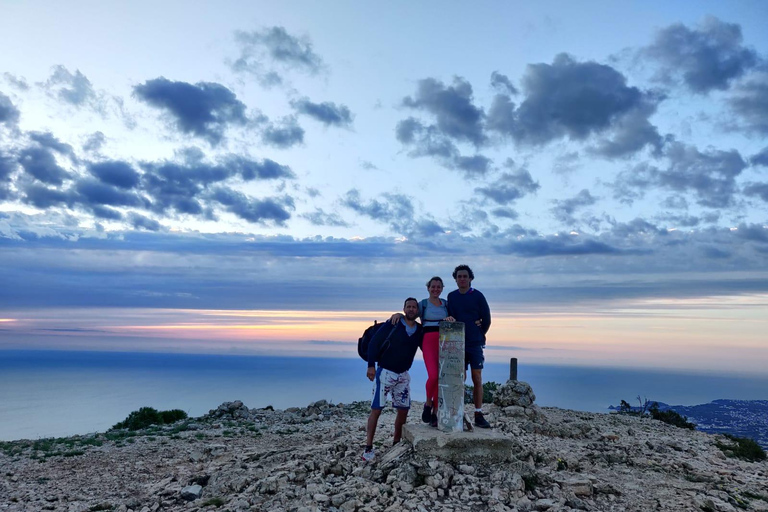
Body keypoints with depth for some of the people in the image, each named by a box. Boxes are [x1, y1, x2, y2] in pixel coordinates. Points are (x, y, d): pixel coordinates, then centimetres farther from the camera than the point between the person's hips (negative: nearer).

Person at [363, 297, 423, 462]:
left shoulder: (420, 330, 3)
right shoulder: (392, 325, -11)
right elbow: (374, 343, -12)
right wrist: (371, 365, -19)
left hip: (403, 374, 5)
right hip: (385, 372, -5)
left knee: (404, 409, 7)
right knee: (376, 408, -6)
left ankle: (396, 443, 22)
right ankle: (368, 448, -1)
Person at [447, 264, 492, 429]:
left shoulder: (478, 296, -2)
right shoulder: (451, 296, 6)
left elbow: (487, 319, 2)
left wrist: (479, 335, 7)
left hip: (475, 344, -2)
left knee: (477, 379, -1)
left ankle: (478, 415, 4)